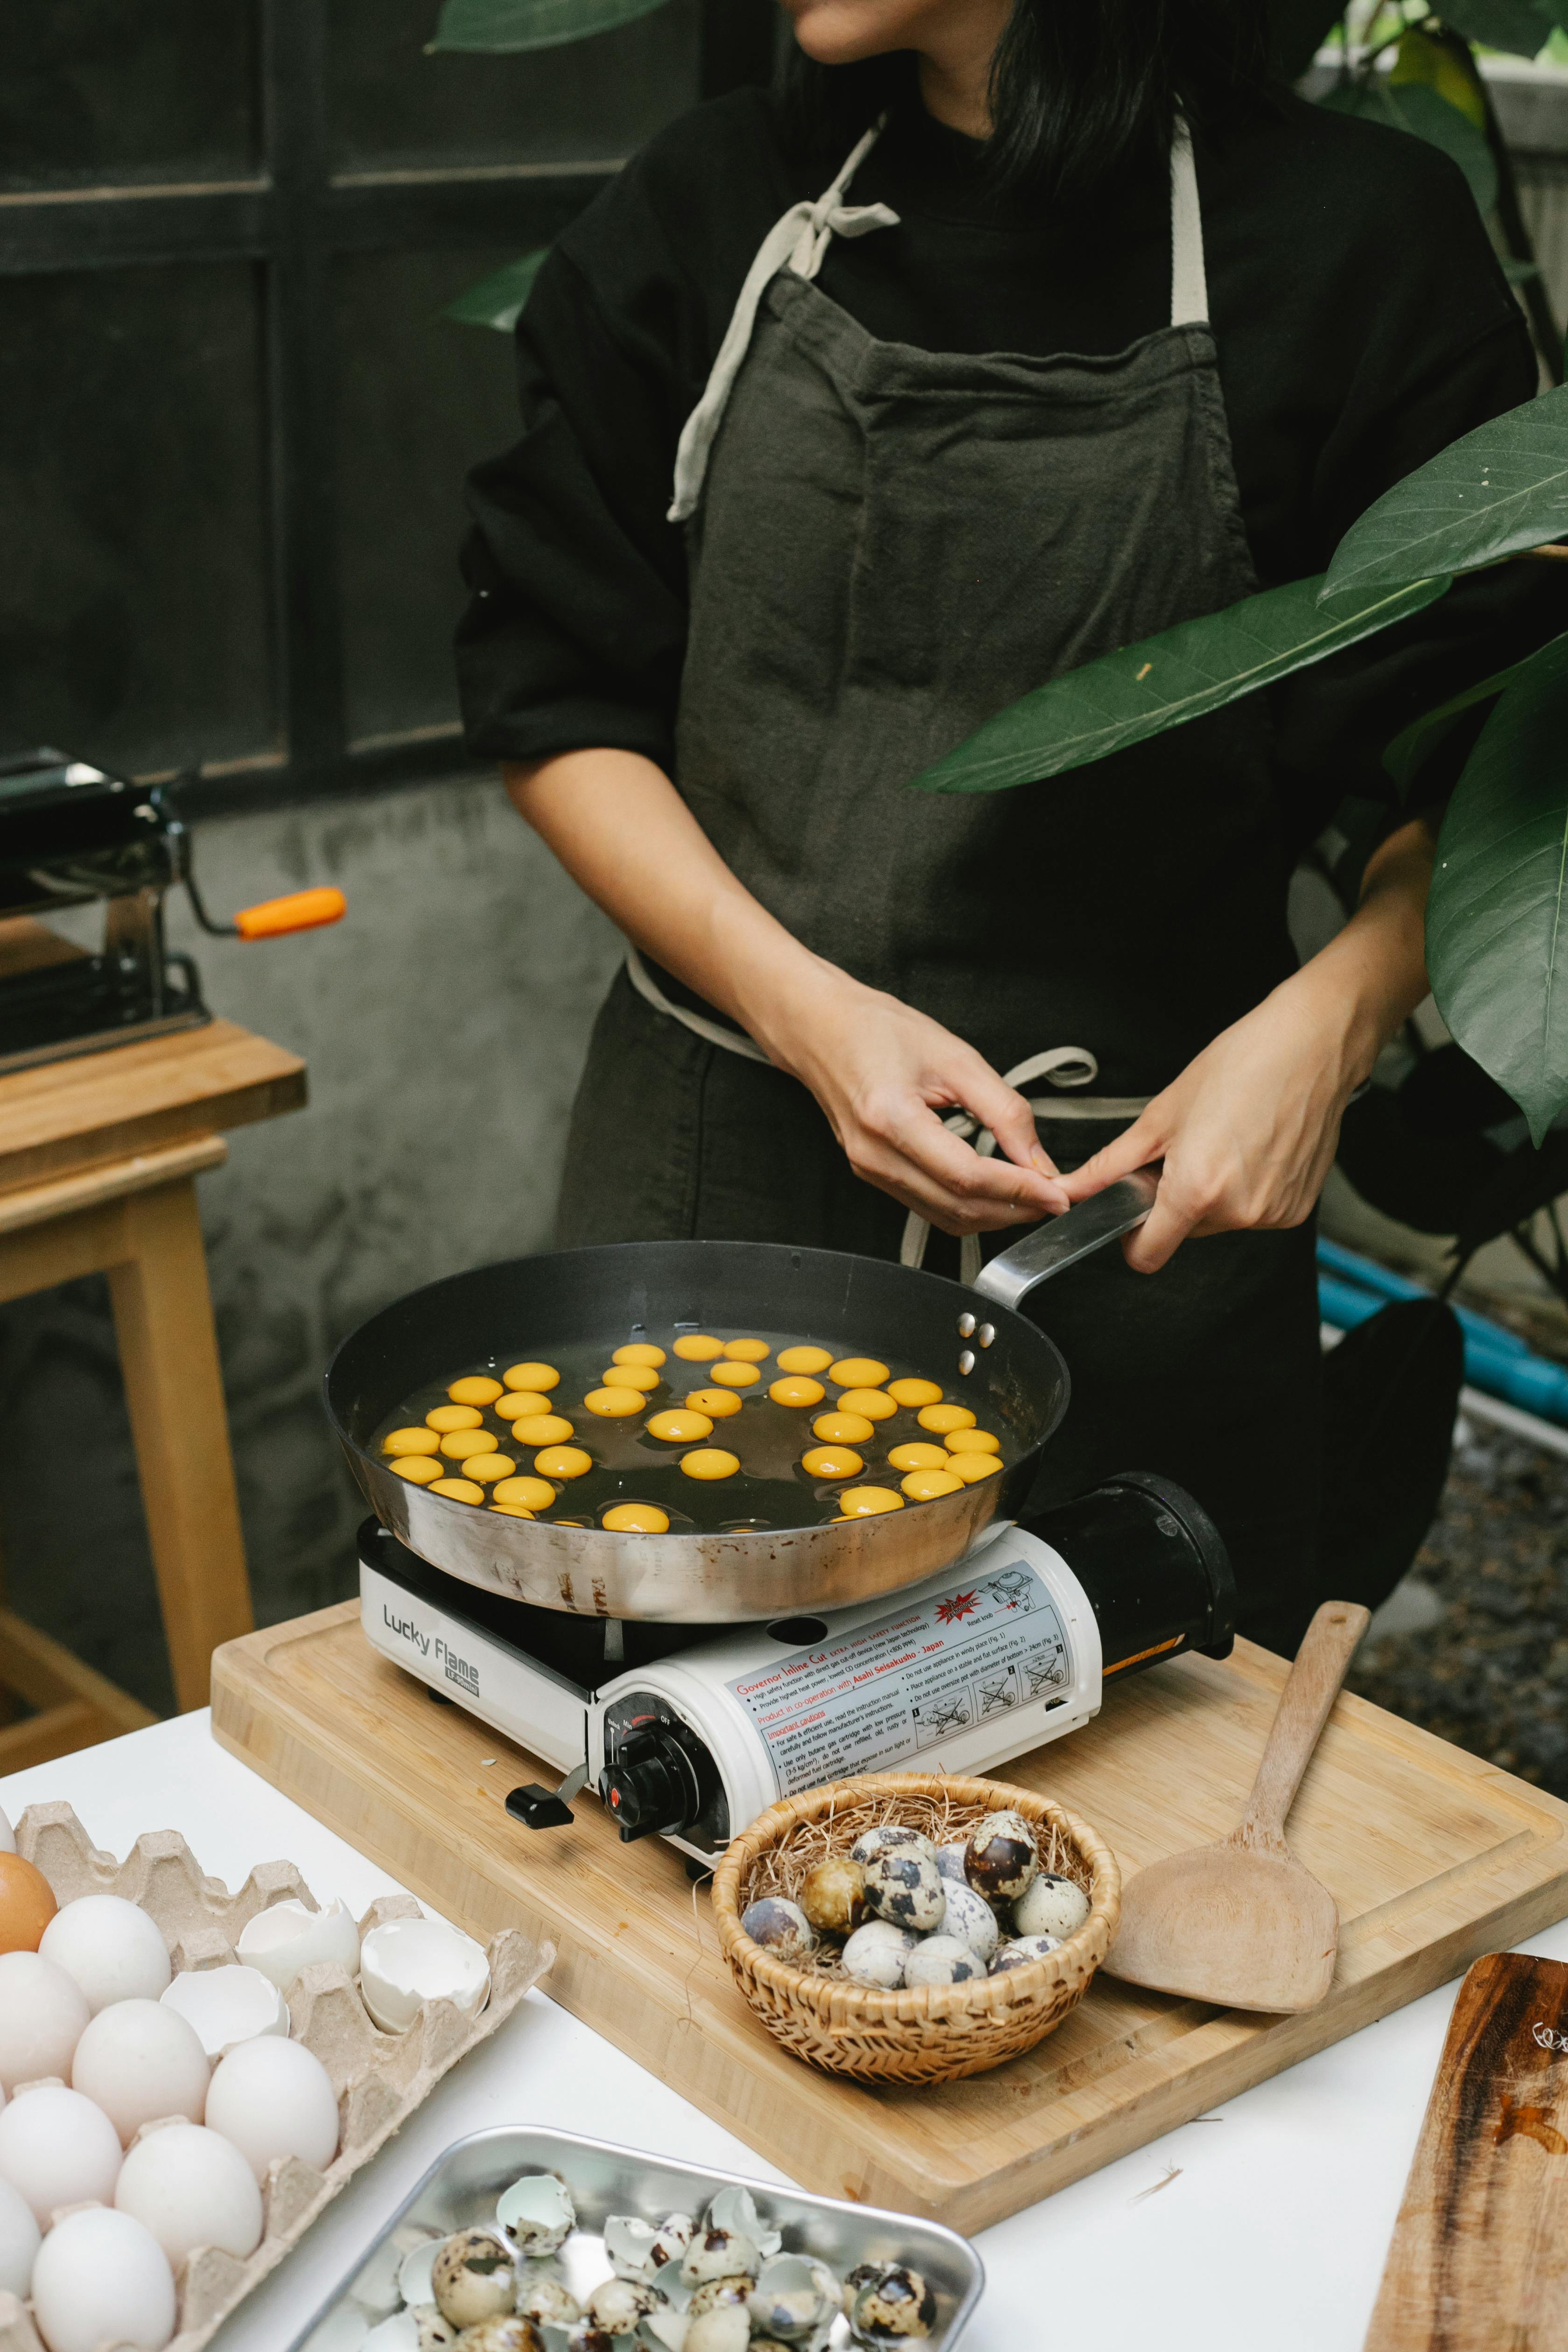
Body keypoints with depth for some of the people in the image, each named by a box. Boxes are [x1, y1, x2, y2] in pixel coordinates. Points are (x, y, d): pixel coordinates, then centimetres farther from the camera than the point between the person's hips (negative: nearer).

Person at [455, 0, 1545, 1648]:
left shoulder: (1348, 240, -6)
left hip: (1132, 1203, -2)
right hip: (713, 1169, 2)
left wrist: (1327, 1020, -19)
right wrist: (805, 1008, -11)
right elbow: (554, 700, 3)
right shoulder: (712, 204, 3)